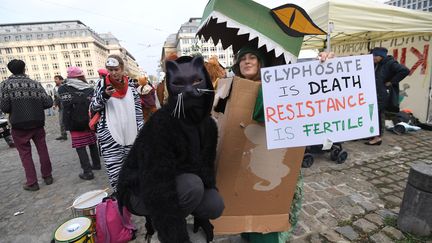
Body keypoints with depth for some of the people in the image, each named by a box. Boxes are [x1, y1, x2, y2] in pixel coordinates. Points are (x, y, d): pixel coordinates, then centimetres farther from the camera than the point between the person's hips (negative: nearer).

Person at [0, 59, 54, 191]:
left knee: (25, 153, 8)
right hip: (37, 123, 2)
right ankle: (47, 176, 23)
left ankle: (32, 182, 12)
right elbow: (48, 103, -6)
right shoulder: (35, 84, -1)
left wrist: (14, 109, 10)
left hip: (19, 125, -2)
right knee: (42, 150, 13)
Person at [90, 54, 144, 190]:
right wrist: (104, 96, -16)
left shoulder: (130, 83, 7)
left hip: (130, 135, 3)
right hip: (110, 136, -2)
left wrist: (141, 130, 8)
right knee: (114, 173, -6)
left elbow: (138, 108, 11)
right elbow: (93, 108, 3)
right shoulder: (102, 83, 2)